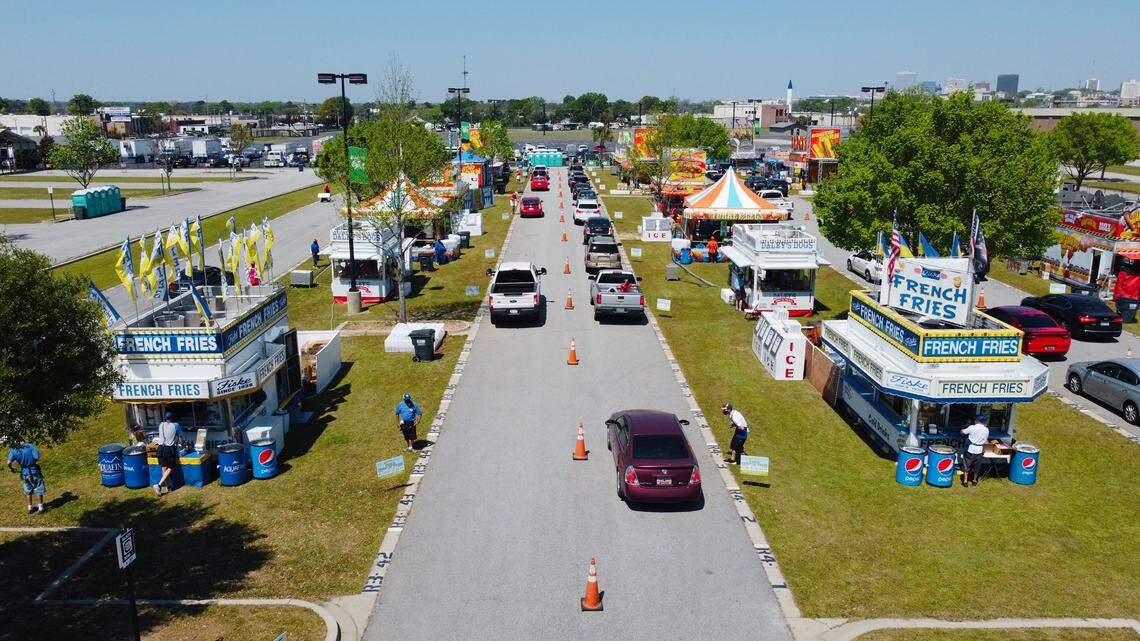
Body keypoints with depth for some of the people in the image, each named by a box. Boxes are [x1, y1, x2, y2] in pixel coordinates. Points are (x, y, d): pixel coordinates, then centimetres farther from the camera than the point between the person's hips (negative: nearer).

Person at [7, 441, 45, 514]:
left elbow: (9, 462, -18)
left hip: (25, 473, 3)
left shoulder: (13, 450, -8)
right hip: (35, 471, -3)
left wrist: (11, 469, 1)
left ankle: (30, 508, 31)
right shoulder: (30, 446, -17)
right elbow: (37, 458, -24)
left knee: (28, 492, 21)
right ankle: (41, 508, 19)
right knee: (39, 491, 12)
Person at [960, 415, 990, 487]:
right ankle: (974, 480, 31)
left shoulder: (972, 428, -14)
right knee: (977, 467, 18)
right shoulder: (986, 430, -3)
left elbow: (962, 432, -3)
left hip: (970, 450, -3)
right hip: (979, 451, 3)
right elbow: (986, 439, 11)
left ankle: (965, 481, 8)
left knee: (967, 466, 8)